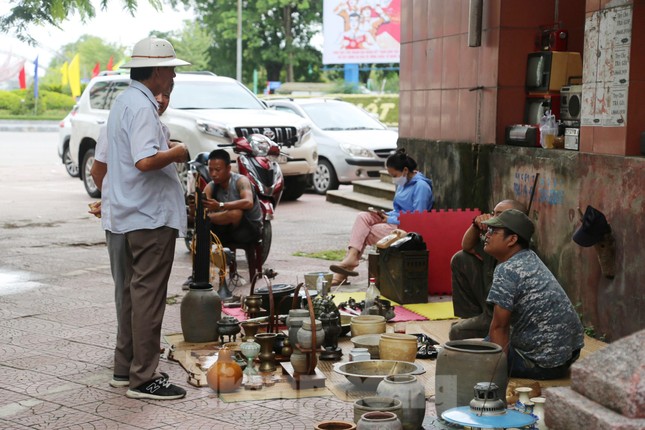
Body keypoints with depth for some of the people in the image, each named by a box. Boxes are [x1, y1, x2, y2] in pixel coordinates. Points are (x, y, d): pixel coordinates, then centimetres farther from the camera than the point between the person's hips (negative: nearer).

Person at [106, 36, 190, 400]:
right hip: (152, 215, -11)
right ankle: (144, 378, 0)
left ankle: (126, 366, 26)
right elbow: (146, 161, -30)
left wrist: (166, 148, 16)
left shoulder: (126, 101, 15)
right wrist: (176, 153, -14)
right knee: (149, 295, -6)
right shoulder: (141, 107, -18)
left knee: (136, 290, 17)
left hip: (133, 215, 11)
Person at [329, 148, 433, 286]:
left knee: (366, 232, -17)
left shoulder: (421, 186, -14)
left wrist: (390, 220, -13)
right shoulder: (404, 183, 16)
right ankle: (351, 257, -24)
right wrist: (386, 215, 3)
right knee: (363, 217, -13)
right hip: (395, 221, 9)